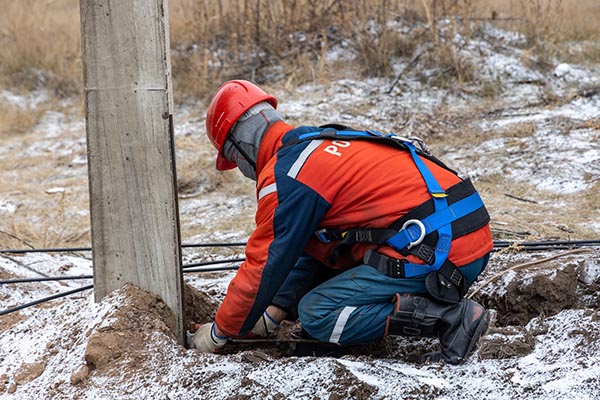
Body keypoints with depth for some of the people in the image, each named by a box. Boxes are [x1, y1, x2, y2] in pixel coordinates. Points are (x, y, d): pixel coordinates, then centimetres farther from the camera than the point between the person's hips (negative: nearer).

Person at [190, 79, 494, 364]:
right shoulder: (320, 144, 22)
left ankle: (448, 317, -13)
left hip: (436, 251, -10)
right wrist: (275, 311, 26)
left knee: (317, 314, -5)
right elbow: (312, 245, 29)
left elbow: (265, 264, -3)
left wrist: (220, 331, 11)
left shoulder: (285, 174, -8)